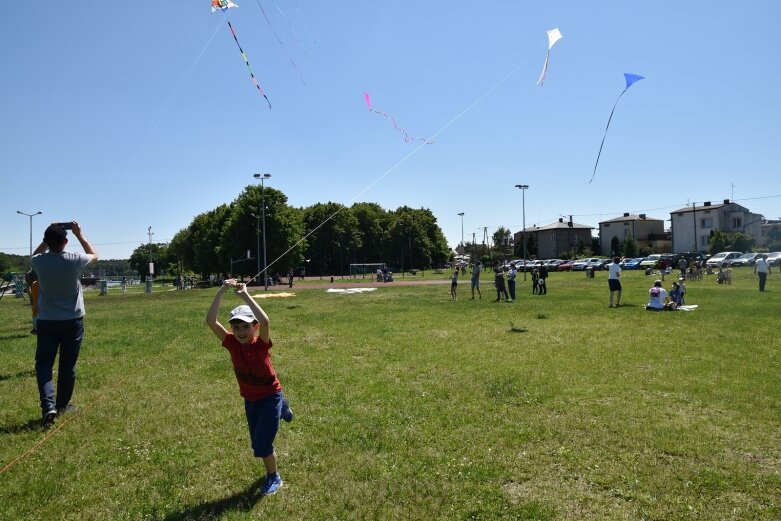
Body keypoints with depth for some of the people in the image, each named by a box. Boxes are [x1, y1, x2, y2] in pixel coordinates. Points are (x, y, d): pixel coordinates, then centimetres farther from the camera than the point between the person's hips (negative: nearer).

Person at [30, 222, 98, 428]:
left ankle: (48, 406, -10)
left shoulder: (39, 262, -10)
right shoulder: (74, 260, -15)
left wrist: (48, 238, 11)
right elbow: (94, 255, 9)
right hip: (73, 321, 0)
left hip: (46, 322, 1)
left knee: (43, 364, 7)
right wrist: (79, 234, 9)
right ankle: (62, 405, 23)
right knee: (68, 365, 10)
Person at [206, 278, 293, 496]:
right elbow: (210, 321, -25)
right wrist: (221, 292, -32)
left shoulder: (261, 344, -25)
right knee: (257, 444, 19)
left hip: (270, 396, -5)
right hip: (249, 399, 5)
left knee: (262, 445, -8)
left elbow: (265, 321, -46)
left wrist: (245, 295, -42)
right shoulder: (232, 343, -15)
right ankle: (281, 409, 44)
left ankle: (273, 477, 21)